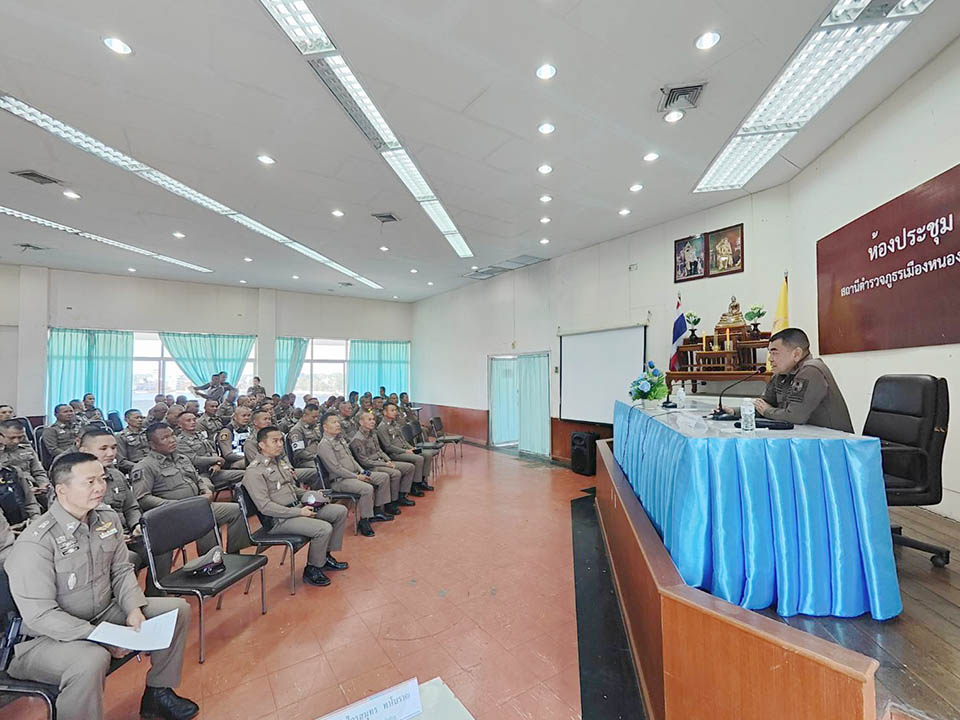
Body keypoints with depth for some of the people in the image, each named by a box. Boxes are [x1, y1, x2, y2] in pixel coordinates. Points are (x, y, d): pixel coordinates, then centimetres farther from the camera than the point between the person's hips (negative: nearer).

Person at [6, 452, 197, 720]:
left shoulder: (107, 518, -3)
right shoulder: (35, 543, -24)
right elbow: (40, 615, -23)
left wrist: (134, 609, -12)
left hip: (104, 613, 7)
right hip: (45, 637, -7)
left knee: (177, 609, -2)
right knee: (93, 659, -38)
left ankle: (158, 693, 17)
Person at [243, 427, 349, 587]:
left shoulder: (281, 461, 14)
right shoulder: (254, 471, -14)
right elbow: (265, 506, -20)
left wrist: (312, 495, 5)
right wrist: (298, 512, -22)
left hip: (297, 507, 9)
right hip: (279, 519, -9)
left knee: (340, 511, 0)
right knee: (324, 528, -26)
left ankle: (326, 556, 13)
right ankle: (312, 570, -1)